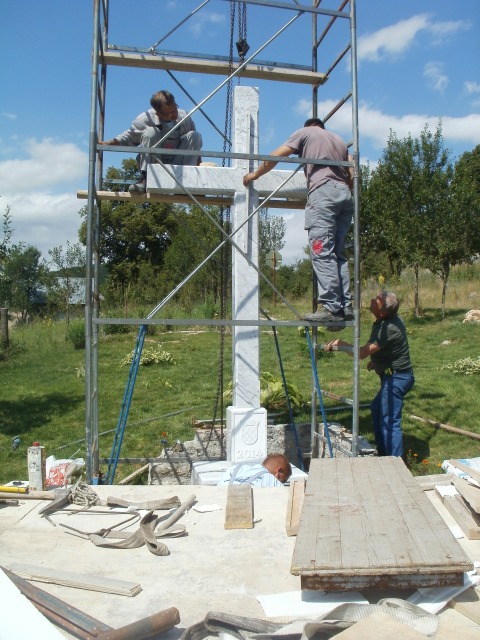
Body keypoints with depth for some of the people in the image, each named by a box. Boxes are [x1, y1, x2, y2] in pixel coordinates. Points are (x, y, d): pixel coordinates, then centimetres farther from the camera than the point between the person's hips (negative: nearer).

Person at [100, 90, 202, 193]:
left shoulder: (184, 118, -8)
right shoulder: (145, 119, -15)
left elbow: (194, 146, 0)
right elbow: (128, 138, -3)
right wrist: (108, 143, -20)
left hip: (177, 165, 2)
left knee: (195, 136, -17)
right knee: (150, 132, -28)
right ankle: (146, 180, -25)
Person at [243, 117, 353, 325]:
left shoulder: (304, 132, 16)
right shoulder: (339, 140, 31)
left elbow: (275, 156, 10)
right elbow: (352, 175, 21)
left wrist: (255, 174, 22)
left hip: (323, 191, -6)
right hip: (345, 195, 7)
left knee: (322, 253, -12)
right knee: (338, 254, 6)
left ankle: (331, 307, -19)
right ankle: (345, 306, 0)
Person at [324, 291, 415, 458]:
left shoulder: (388, 328, -28)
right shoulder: (391, 319, 3)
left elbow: (362, 353, -30)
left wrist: (339, 343, -23)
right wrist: (375, 360, 16)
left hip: (396, 378, -11)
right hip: (393, 376, 11)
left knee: (389, 422, -8)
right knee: (377, 409, 24)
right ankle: (383, 453, 35)